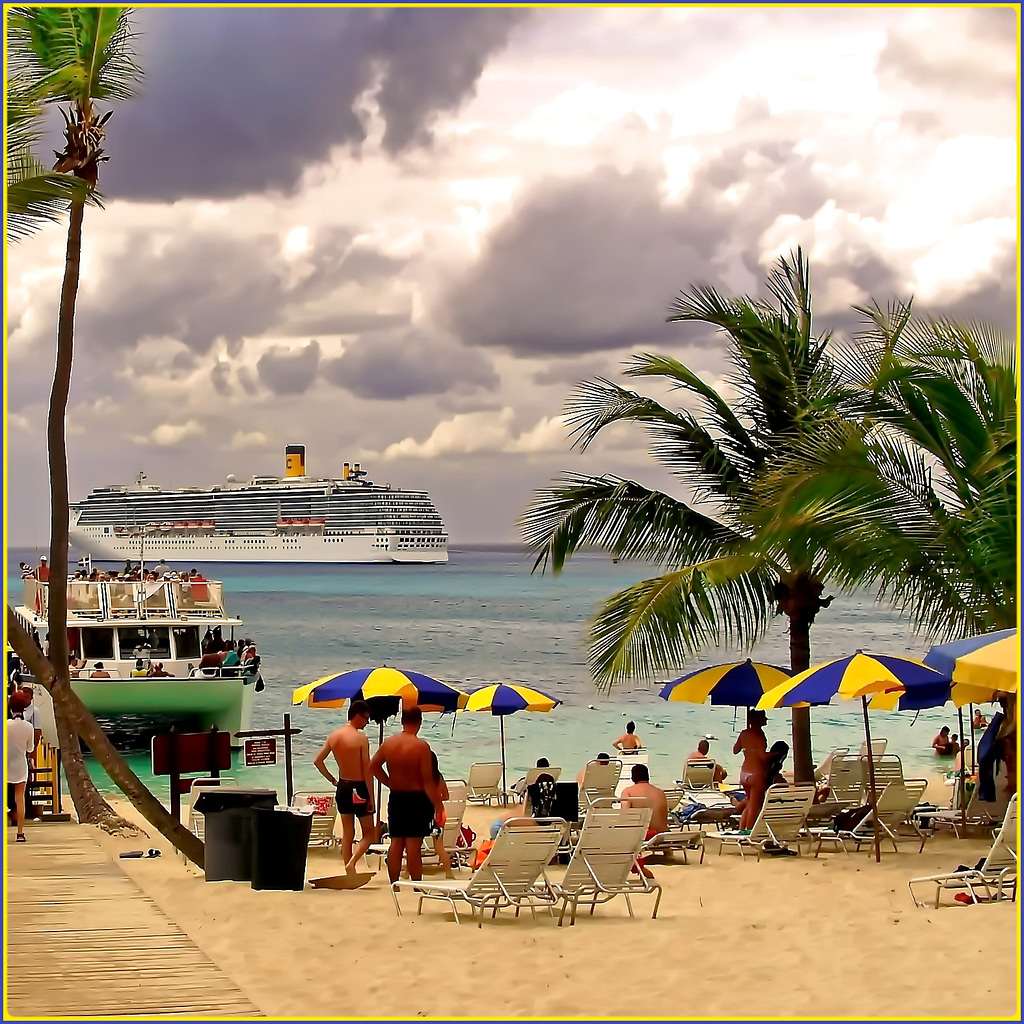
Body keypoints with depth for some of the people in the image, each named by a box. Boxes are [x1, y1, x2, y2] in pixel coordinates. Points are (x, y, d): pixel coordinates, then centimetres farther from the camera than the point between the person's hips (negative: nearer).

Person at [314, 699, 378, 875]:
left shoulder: (334, 736, 3)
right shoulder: (361, 738, -16)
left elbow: (318, 761, 6)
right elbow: (367, 770, -16)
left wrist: (332, 780, 14)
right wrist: (371, 797, -12)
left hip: (342, 787, 6)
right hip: (358, 788, -6)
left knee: (347, 833, 14)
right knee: (368, 833, 5)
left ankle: (350, 873, 15)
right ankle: (352, 862, -17)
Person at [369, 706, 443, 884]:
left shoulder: (388, 743, 2)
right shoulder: (421, 746, -15)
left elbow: (374, 766, 12)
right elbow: (428, 780, -16)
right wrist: (438, 805, -10)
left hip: (396, 798, 5)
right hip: (417, 798, -5)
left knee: (395, 843, 11)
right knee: (413, 845, -4)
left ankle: (394, 883, 15)